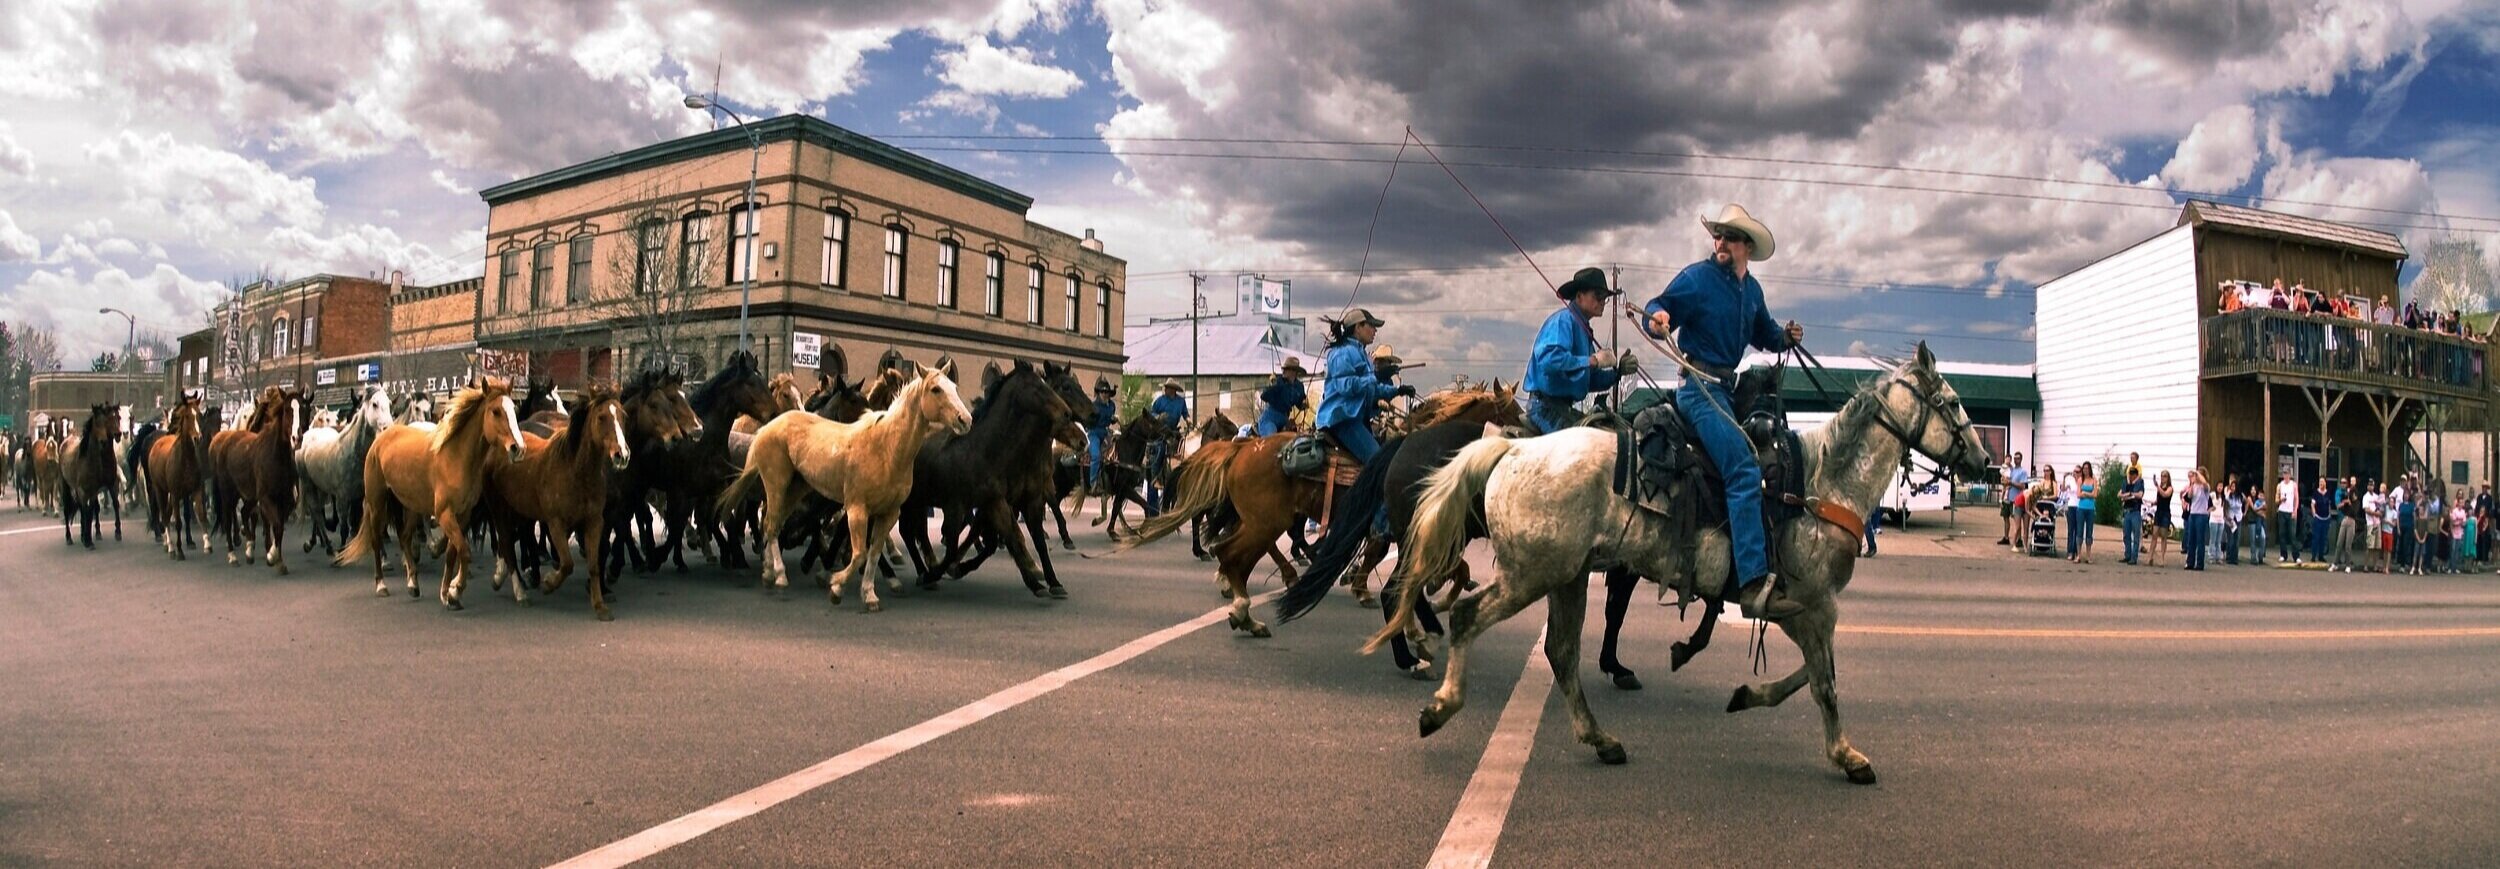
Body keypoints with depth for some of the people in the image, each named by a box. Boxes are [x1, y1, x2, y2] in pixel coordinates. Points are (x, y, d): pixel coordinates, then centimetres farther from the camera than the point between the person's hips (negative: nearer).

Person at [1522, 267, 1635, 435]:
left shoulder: (1582, 328, 19)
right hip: (1546, 407, -10)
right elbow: (1548, 358, -32)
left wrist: (1617, 372, 4)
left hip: (1564, 408, 10)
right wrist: (1592, 361, -26)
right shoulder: (1563, 320, -11)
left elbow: (1590, 381, 22)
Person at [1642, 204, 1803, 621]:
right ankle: (1754, 585, -29)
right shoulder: (1696, 278, -5)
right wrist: (1657, 319, -32)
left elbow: (1764, 333, 27)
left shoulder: (1752, 289, 15)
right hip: (1699, 386, -9)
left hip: (1728, 386, 9)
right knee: (1744, 472, -23)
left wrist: (1785, 337, 7)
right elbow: (1657, 310, -10)